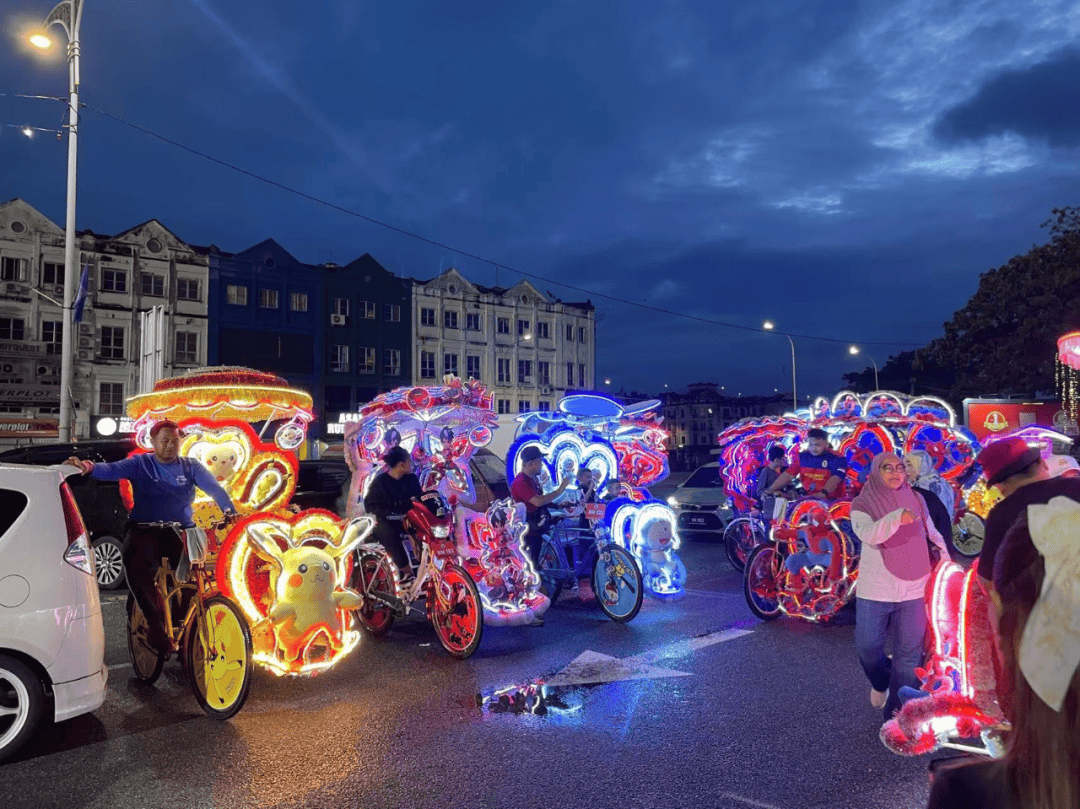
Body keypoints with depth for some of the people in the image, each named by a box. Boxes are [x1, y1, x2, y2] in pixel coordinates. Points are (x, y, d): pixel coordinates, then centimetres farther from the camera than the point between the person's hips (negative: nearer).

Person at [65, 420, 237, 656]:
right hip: (144, 530, -1)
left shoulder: (190, 466, 11)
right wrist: (89, 467, -31)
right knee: (134, 562, -33)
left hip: (181, 531, 1)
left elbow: (213, 487, -2)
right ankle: (155, 621, -19)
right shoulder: (140, 464, 9)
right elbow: (112, 470, -9)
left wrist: (228, 509, -21)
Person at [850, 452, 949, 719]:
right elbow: (867, 534, -24)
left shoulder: (916, 499, 7)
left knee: (908, 654, 4)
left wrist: (945, 558, 5)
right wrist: (897, 517, -39)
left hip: (913, 590, 2)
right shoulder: (862, 504, -5)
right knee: (867, 647, 4)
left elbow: (932, 532, 18)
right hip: (874, 591, -2)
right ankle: (881, 683, 37)